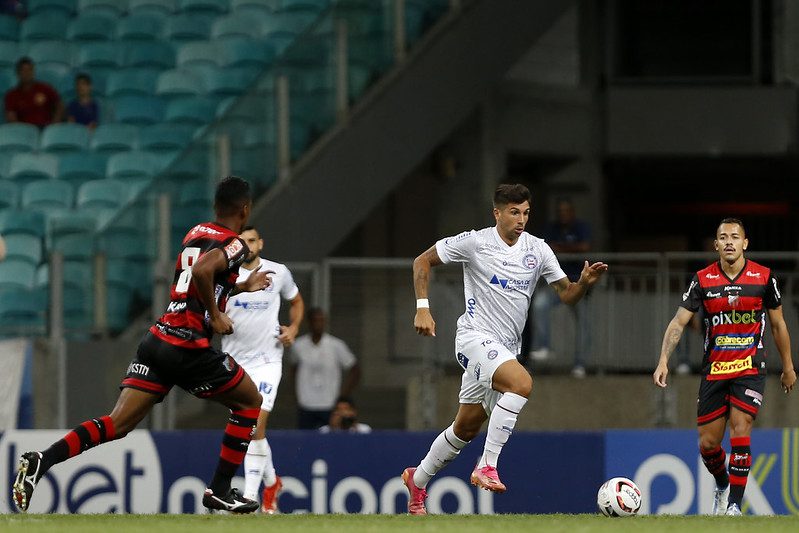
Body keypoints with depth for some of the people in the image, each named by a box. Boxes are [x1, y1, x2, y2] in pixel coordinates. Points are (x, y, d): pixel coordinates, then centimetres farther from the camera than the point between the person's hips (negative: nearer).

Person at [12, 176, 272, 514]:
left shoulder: (196, 232, 20)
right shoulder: (234, 245, -6)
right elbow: (202, 271, -27)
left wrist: (242, 287, 45)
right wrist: (216, 316, -14)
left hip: (157, 338, 7)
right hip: (189, 347, -7)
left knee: (118, 424, -1)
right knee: (249, 401, 16)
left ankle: (41, 461, -21)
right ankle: (219, 491, 13)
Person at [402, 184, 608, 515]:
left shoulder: (537, 250, 4)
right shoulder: (474, 242, -8)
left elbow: (567, 295, 7)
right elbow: (423, 261, 1)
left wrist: (584, 282, -15)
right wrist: (422, 309, -9)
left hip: (506, 347, 6)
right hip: (476, 336, -6)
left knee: (466, 428, 14)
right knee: (522, 382, -32)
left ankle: (417, 479, 35)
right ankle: (487, 467, -28)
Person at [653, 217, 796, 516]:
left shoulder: (763, 278, -1)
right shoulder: (703, 280, -1)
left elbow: (778, 324, 10)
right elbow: (678, 322, -2)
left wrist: (788, 367, 14)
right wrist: (663, 361, -14)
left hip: (750, 368, -2)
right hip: (714, 370, 2)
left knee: (740, 430, -18)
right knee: (707, 443, 3)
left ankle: (735, 504, -12)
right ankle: (722, 485, 34)